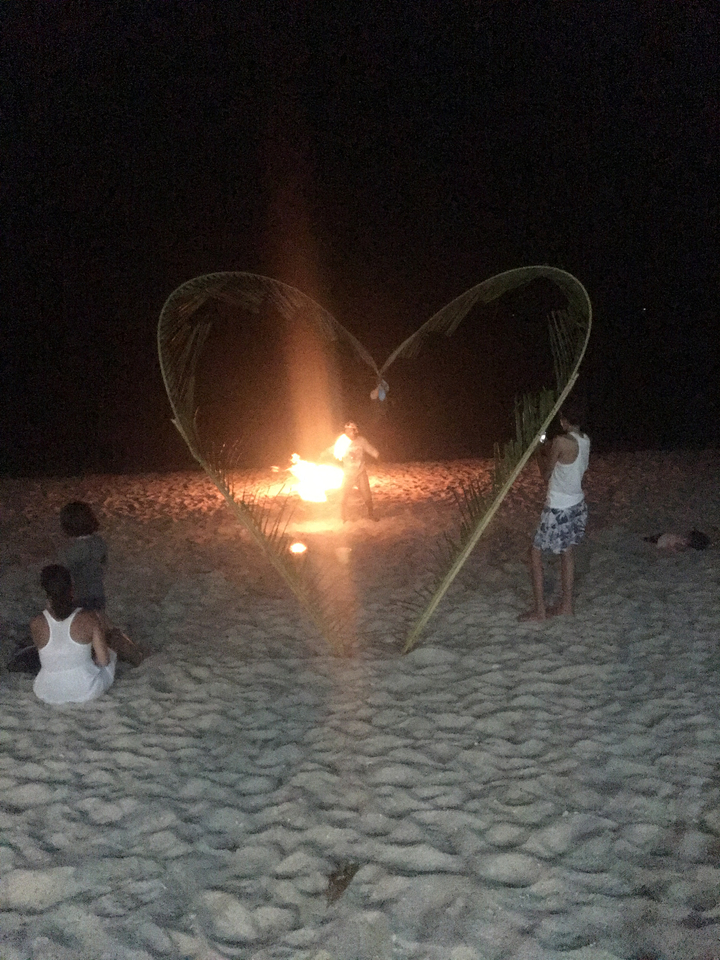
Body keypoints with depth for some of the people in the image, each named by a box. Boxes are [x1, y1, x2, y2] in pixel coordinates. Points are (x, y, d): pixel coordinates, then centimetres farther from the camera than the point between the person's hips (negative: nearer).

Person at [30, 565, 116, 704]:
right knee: (111, 654, 30)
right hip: (87, 691, -2)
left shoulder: (36, 624, -18)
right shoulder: (89, 618, -22)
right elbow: (103, 660, -14)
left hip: (50, 695, 2)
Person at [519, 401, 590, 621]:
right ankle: (566, 605, 25)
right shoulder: (585, 441, 3)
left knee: (536, 552, 3)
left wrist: (540, 454, 7)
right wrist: (550, 452, 15)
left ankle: (539, 610, 5)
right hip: (577, 504, 8)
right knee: (567, 553, 18)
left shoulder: (561, 442, -22)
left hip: (558, 509, -8)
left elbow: (546, 474, -10)